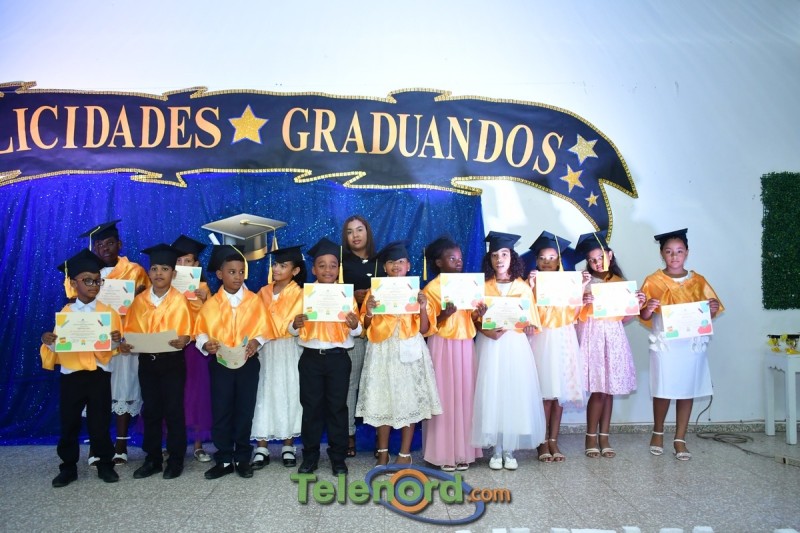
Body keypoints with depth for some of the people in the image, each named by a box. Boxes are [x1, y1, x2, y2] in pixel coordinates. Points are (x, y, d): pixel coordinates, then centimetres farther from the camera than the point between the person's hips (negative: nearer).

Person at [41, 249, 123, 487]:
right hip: (71, 376, 1)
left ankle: (105, 464, 20)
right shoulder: (64, 313, 3)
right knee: (69, 424, 9)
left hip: (99, 376, -1)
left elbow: (114, 348, 1)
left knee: (100, 423, 6)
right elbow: (56, 348, 7)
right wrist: (48, 342, -14)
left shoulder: (109, 312, 0)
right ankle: (68, 467, 23)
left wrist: (116, 341, -20)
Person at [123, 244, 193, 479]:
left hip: (172, 361, -3)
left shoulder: (180, 300, -6)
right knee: (150, 411, 11)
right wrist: (128, 342, -14)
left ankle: (176, 460, 14)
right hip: (147, 361, 4)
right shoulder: (140, 301, 4)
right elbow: (131, 330, 7)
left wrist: (183, 340, -28)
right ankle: (152, 458, 22)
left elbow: (188, 332, -7)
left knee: (174, 411, 2)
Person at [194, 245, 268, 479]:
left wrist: (256, 341, -19)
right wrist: (206, 344, -19)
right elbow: (201, 332, 1)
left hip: (248, 362, 0)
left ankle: (242, 458, 19)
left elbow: (263, 329, 0)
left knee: (245, 411, 7)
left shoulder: (254, 300, -1)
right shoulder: (211, 303, -1)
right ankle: (224, 460, 17)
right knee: (221, 411, 5)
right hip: (220, 363, 0)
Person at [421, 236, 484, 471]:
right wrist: (444, 315, -23)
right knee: (445, 396, -2)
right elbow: (427, 327, -7)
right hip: (443, 347, -5)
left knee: (465, 395, 5)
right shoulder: (431, 288, -5)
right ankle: (444, 453, 8)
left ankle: (463, 451, 15)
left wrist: (479, 313, -5)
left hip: (465, 346, 5)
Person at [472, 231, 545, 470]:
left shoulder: (523, 287, 4)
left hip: (515, 346, 0)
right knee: (491, 395, -1)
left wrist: (509, 326, -18)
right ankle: (497, 450, 11)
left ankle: (510, 450, 12)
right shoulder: (482, 288, 4)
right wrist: (486, 331, -18)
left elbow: (531, 326, 1)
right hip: (489, 346, 0)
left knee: (515, 395, 0)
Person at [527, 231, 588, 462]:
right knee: (545, 392, -4)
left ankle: (554, 441, 13)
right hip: (542, 340, -3)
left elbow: (573, 313, 0)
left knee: (560, 392, 5)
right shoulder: (533, 282, 0)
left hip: (563, 341, 4)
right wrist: (531, 288, -20)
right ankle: (543, 442, 5)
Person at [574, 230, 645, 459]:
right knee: (598, 390, -6)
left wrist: (638, 305, -7)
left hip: (613, 337, 4)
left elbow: (625, 318, 9)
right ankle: (591, 437, 8)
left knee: (609, 389, 6)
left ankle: (604, 437, 16)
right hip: (591, 336, -4)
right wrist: (581, 302, -25)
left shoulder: (620, 282, 9)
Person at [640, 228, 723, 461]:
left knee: (688, 391, 5)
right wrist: (648, 309, -24)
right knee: (663, 392, 1)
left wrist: (713, 308, -11)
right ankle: (658, 432, 24)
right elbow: (643, 316, -2)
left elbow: (709, 313, 11)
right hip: (664, 345, -2)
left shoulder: (698, 281, 8)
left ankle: (680, 439, 18)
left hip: (693, 345, 2)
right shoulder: (653, 281, 0)